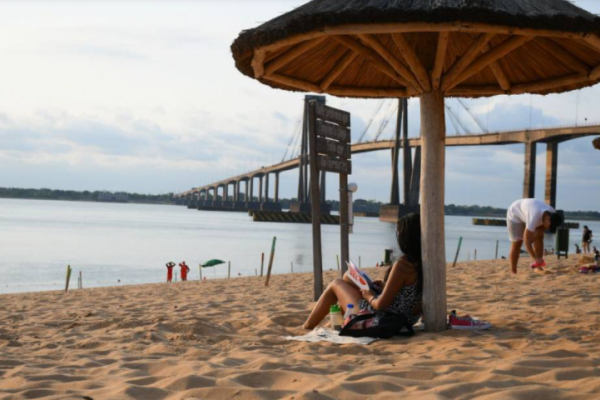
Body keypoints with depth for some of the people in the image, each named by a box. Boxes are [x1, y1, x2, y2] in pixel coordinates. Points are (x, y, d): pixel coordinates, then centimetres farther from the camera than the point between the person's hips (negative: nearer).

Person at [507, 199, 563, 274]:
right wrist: (535, 257, -43)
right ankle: (513, 271, -4)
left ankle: (538, 265, -5)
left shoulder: (553, 214, -21)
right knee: (517, 242, -11)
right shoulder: (535, 217, -43)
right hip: (515, 214, -7)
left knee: (539, 237, -7)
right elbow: (526, 239, -42)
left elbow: (541, 229, -4)